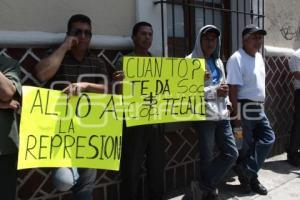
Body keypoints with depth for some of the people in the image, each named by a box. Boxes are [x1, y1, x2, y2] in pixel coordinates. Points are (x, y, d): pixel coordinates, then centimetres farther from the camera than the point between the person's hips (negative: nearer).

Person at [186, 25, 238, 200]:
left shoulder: (218, 62, 18)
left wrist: (227, 103, 9)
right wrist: (214, 92, -15)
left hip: (222, 115, 7)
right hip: (203, 116, -7)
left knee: (232, 153, 6)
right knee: (207, 158, 2)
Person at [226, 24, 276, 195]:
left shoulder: (259, 57, 13)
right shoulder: (237, 59, -16)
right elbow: (233, 90, -20)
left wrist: (261, 105, 19)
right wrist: (237, 114, -22)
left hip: (258, 108, 9)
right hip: (245, 108, -9)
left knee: (268, 138, 5)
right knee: (246, 145, 2)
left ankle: (246, 171, 10)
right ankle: (249, 177, 17)